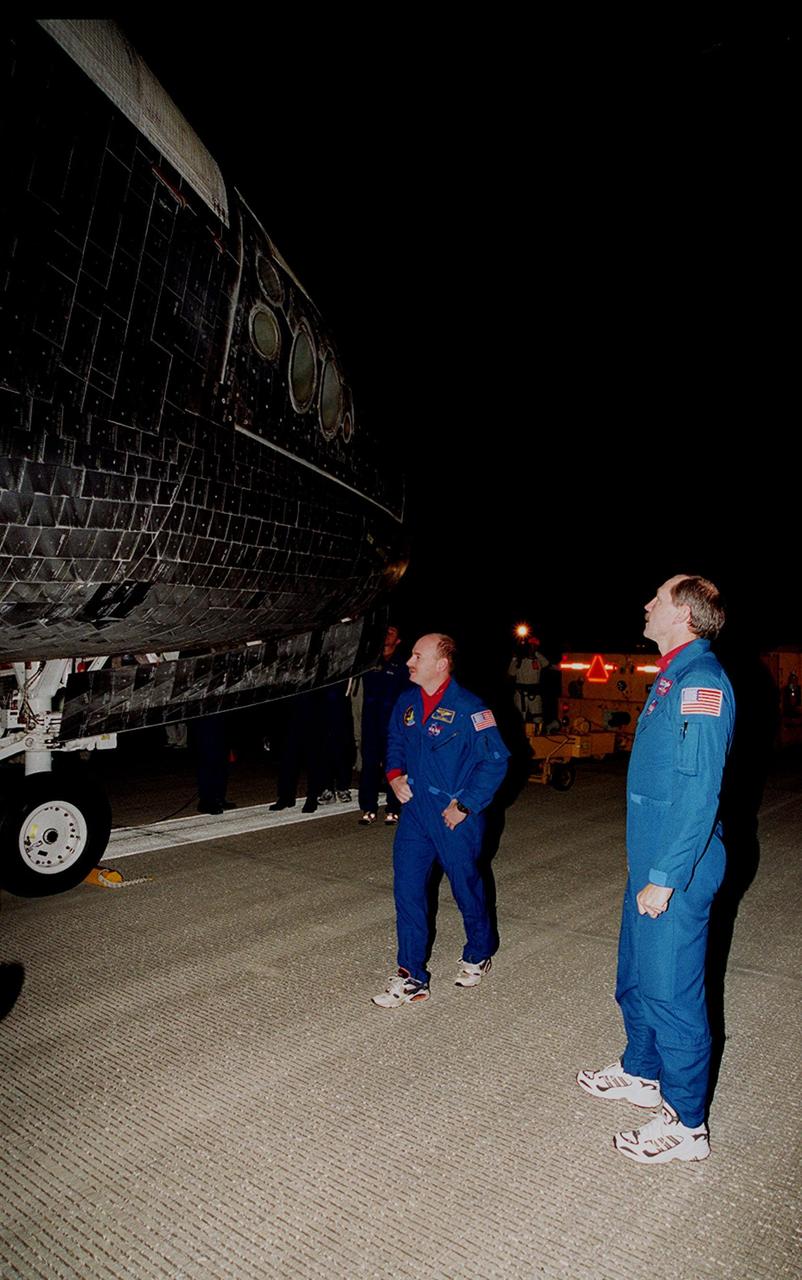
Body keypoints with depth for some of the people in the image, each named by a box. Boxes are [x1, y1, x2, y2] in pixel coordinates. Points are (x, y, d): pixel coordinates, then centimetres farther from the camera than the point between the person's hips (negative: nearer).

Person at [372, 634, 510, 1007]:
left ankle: (479, 955, 39)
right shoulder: (405, 704, 4)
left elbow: (496, 760, -16)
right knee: (407, 889, 1)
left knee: (466, 888, 13)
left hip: (454, 818, -5)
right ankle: (411, 978, 12)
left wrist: (465, 805, -16)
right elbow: (395, 744, 21)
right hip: (414, 812, 5)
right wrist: (394, 774, 1)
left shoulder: (468, 708, -17)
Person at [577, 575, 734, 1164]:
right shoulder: (674, 678, 11)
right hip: (651, 861, 10)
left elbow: (699, 791, -24)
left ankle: (686, 1126, 20)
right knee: (636, 977, 23)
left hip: (675, 873, -10)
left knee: (670, 991, 3)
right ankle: (641, 1073, 43)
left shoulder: (701, 681, -20)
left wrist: (665, 877, -23)